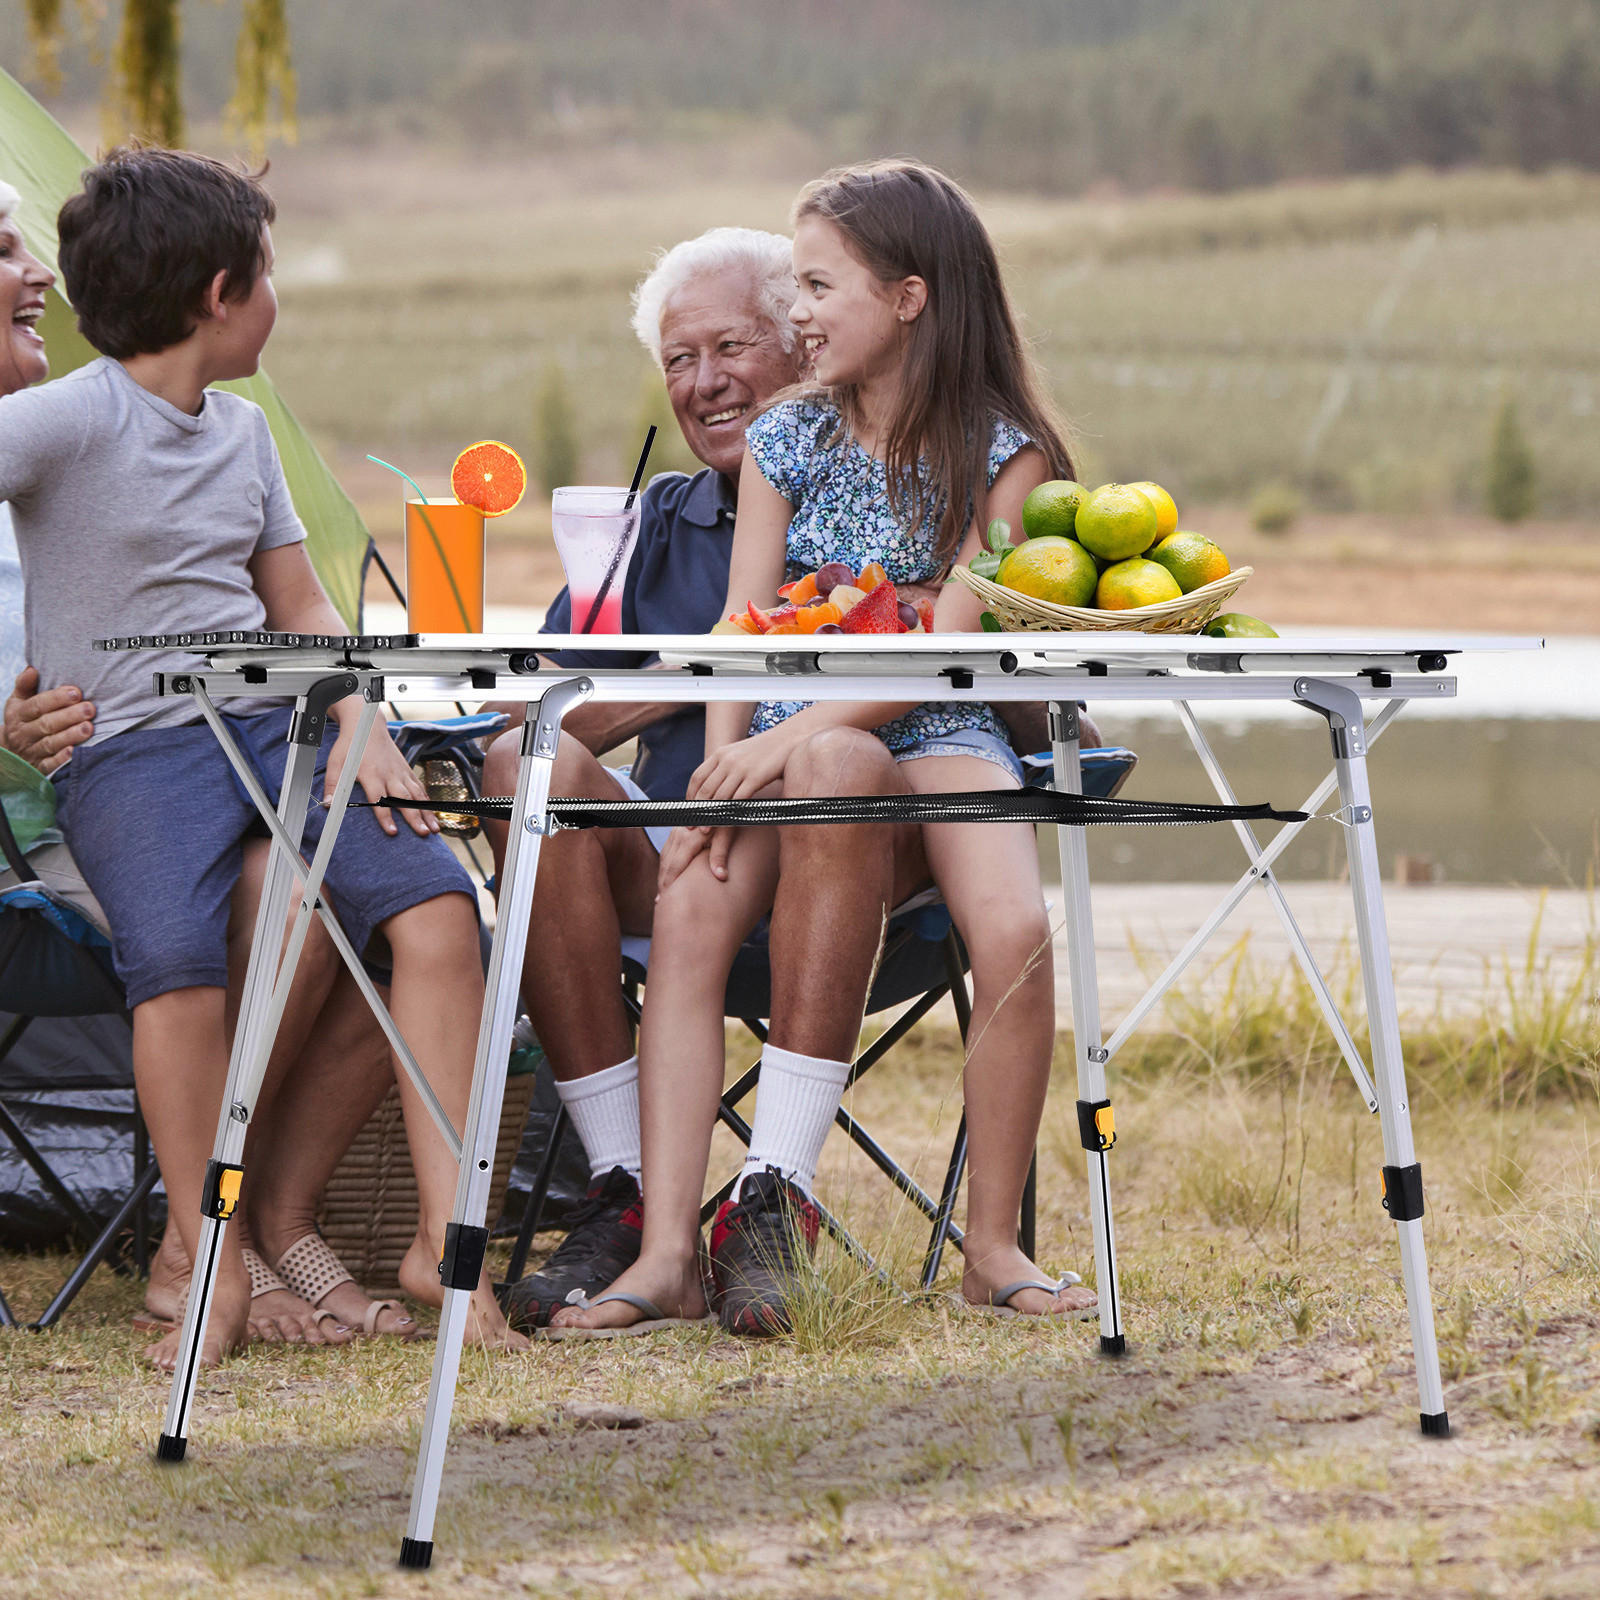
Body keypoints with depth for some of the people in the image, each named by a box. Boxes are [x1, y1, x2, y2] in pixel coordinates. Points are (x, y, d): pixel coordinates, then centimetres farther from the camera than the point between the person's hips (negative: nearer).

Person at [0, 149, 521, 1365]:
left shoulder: (241, 430, 17)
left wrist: (358, 723, 3)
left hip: (274, 721, 6)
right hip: (131, 746, -6)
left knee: (433, 900, -18)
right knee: (177, 957, -33)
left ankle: (445, 1238, -14)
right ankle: (216, 1276, -21)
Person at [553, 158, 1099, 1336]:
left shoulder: (1003, 454, 1)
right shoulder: (787, 441, 13)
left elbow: (945, 647, -10)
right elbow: (743, 629, 4)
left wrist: (790, 738, -23)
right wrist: (726, 770, -16)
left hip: (939, 743, -2)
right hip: (788, 744, 2)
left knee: (1017, 930, -33)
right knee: (688, 912, -30)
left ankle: (994, 1244, -18)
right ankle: (668, 1250, -37)